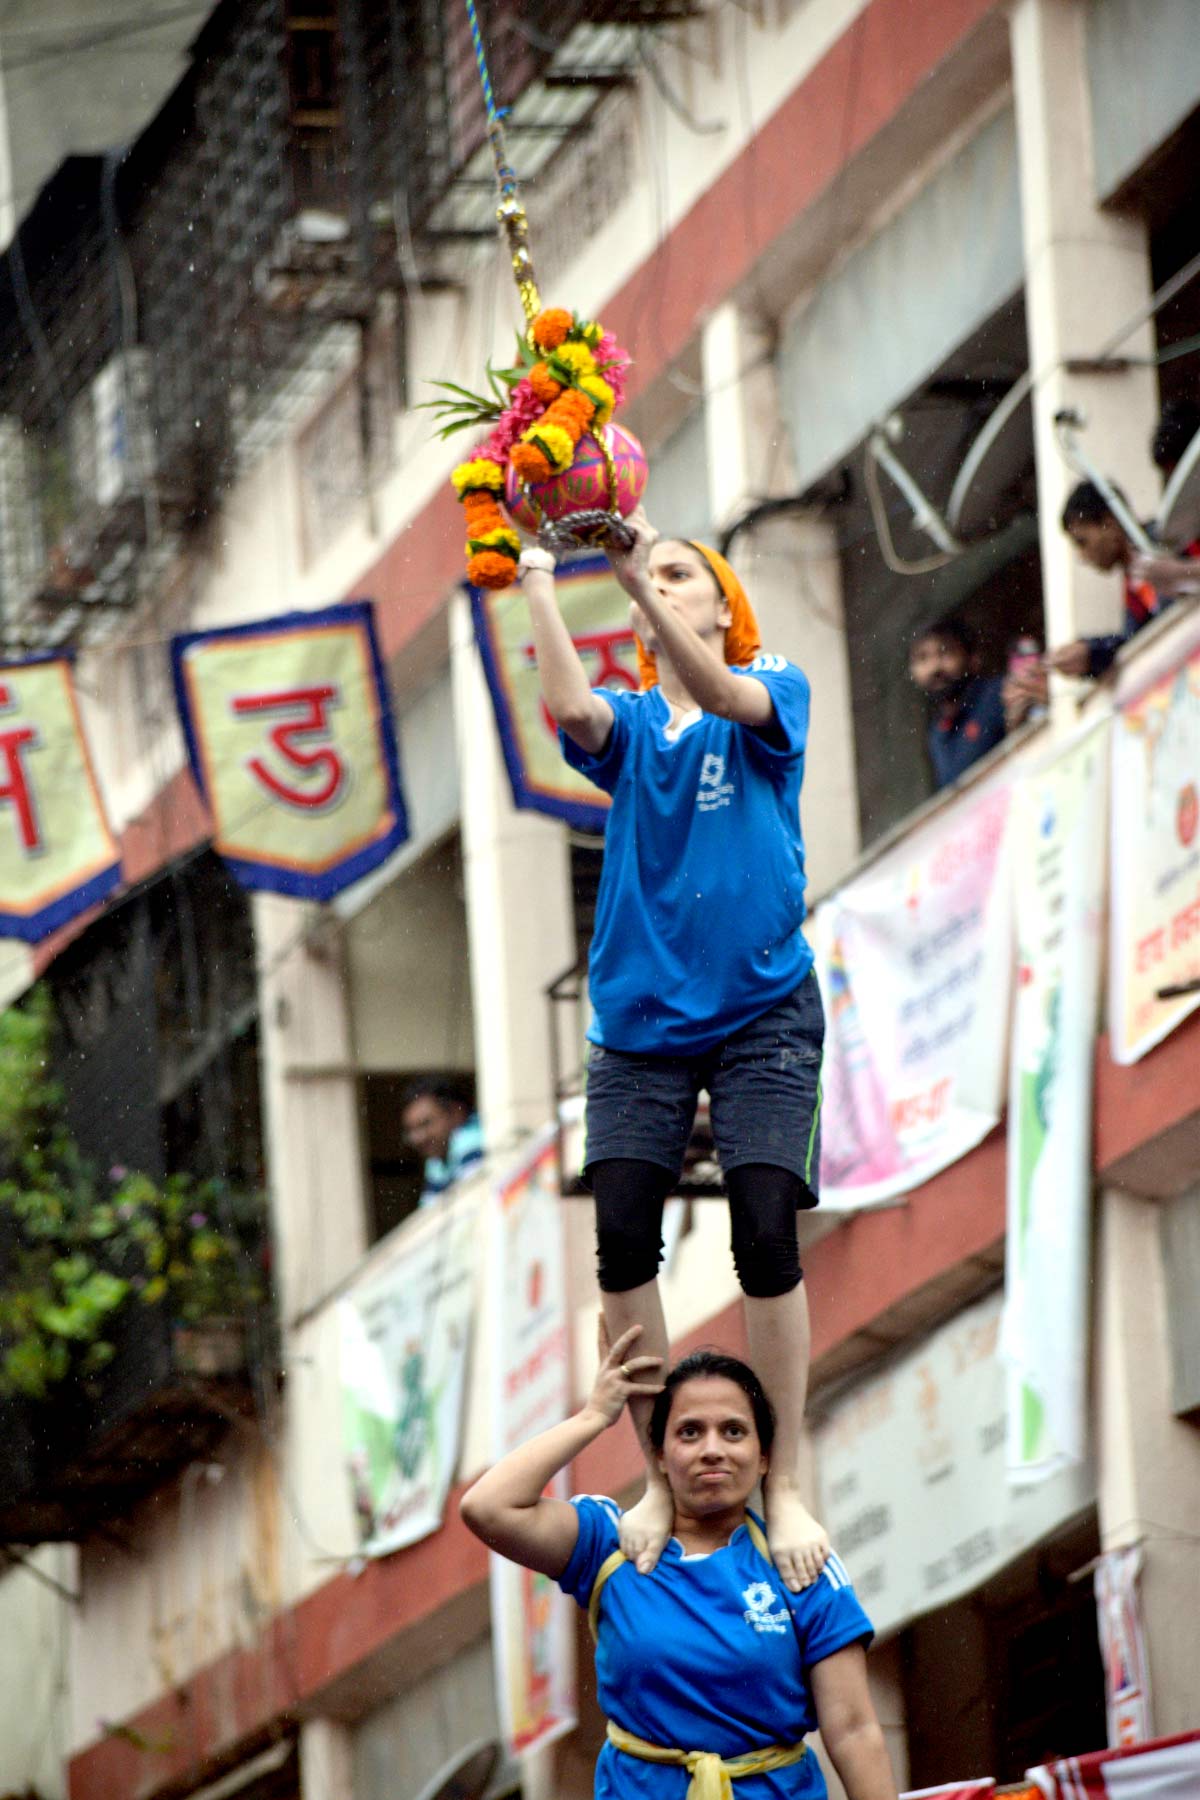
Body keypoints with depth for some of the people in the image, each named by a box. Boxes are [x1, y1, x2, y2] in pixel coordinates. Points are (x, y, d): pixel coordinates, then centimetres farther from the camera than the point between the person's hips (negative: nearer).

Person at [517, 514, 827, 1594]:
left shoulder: (776, 692, 4)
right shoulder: (630, 725, 11)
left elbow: (725, 695, -20)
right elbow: (573, 707, -13)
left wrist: (637, 576, -32)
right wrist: (537, 582, -17)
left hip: (761, 1012, -3)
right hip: (642, 1019, 3)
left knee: (766, 1236, -13)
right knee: (623, 1240, -11)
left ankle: (785, 1486, -4)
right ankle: (662, 1478, -1)